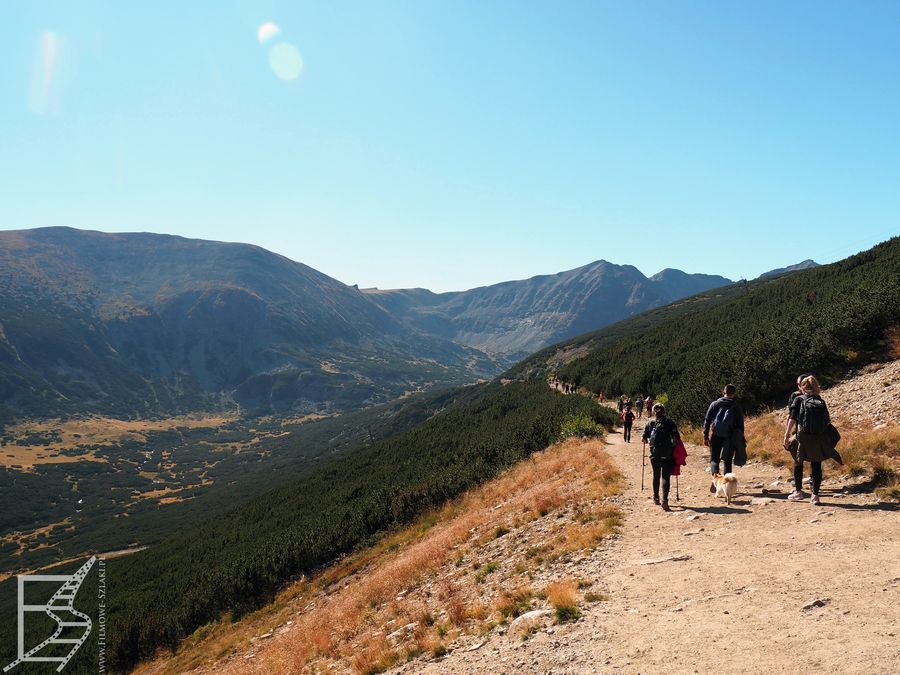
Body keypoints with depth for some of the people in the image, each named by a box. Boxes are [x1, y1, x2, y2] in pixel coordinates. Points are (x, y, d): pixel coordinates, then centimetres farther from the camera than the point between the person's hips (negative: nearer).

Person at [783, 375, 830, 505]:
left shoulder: (799, 399, 4)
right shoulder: (821, 402, 12)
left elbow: (792, 418, -5)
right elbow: (828, 421, 8)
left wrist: (787, 435, -5)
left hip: (804, 436, -2)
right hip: (820, 437, 2)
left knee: (798, 462, 13)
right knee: (816, 465, 7)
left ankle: (798, 491, 18)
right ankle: (815, 495, 6)